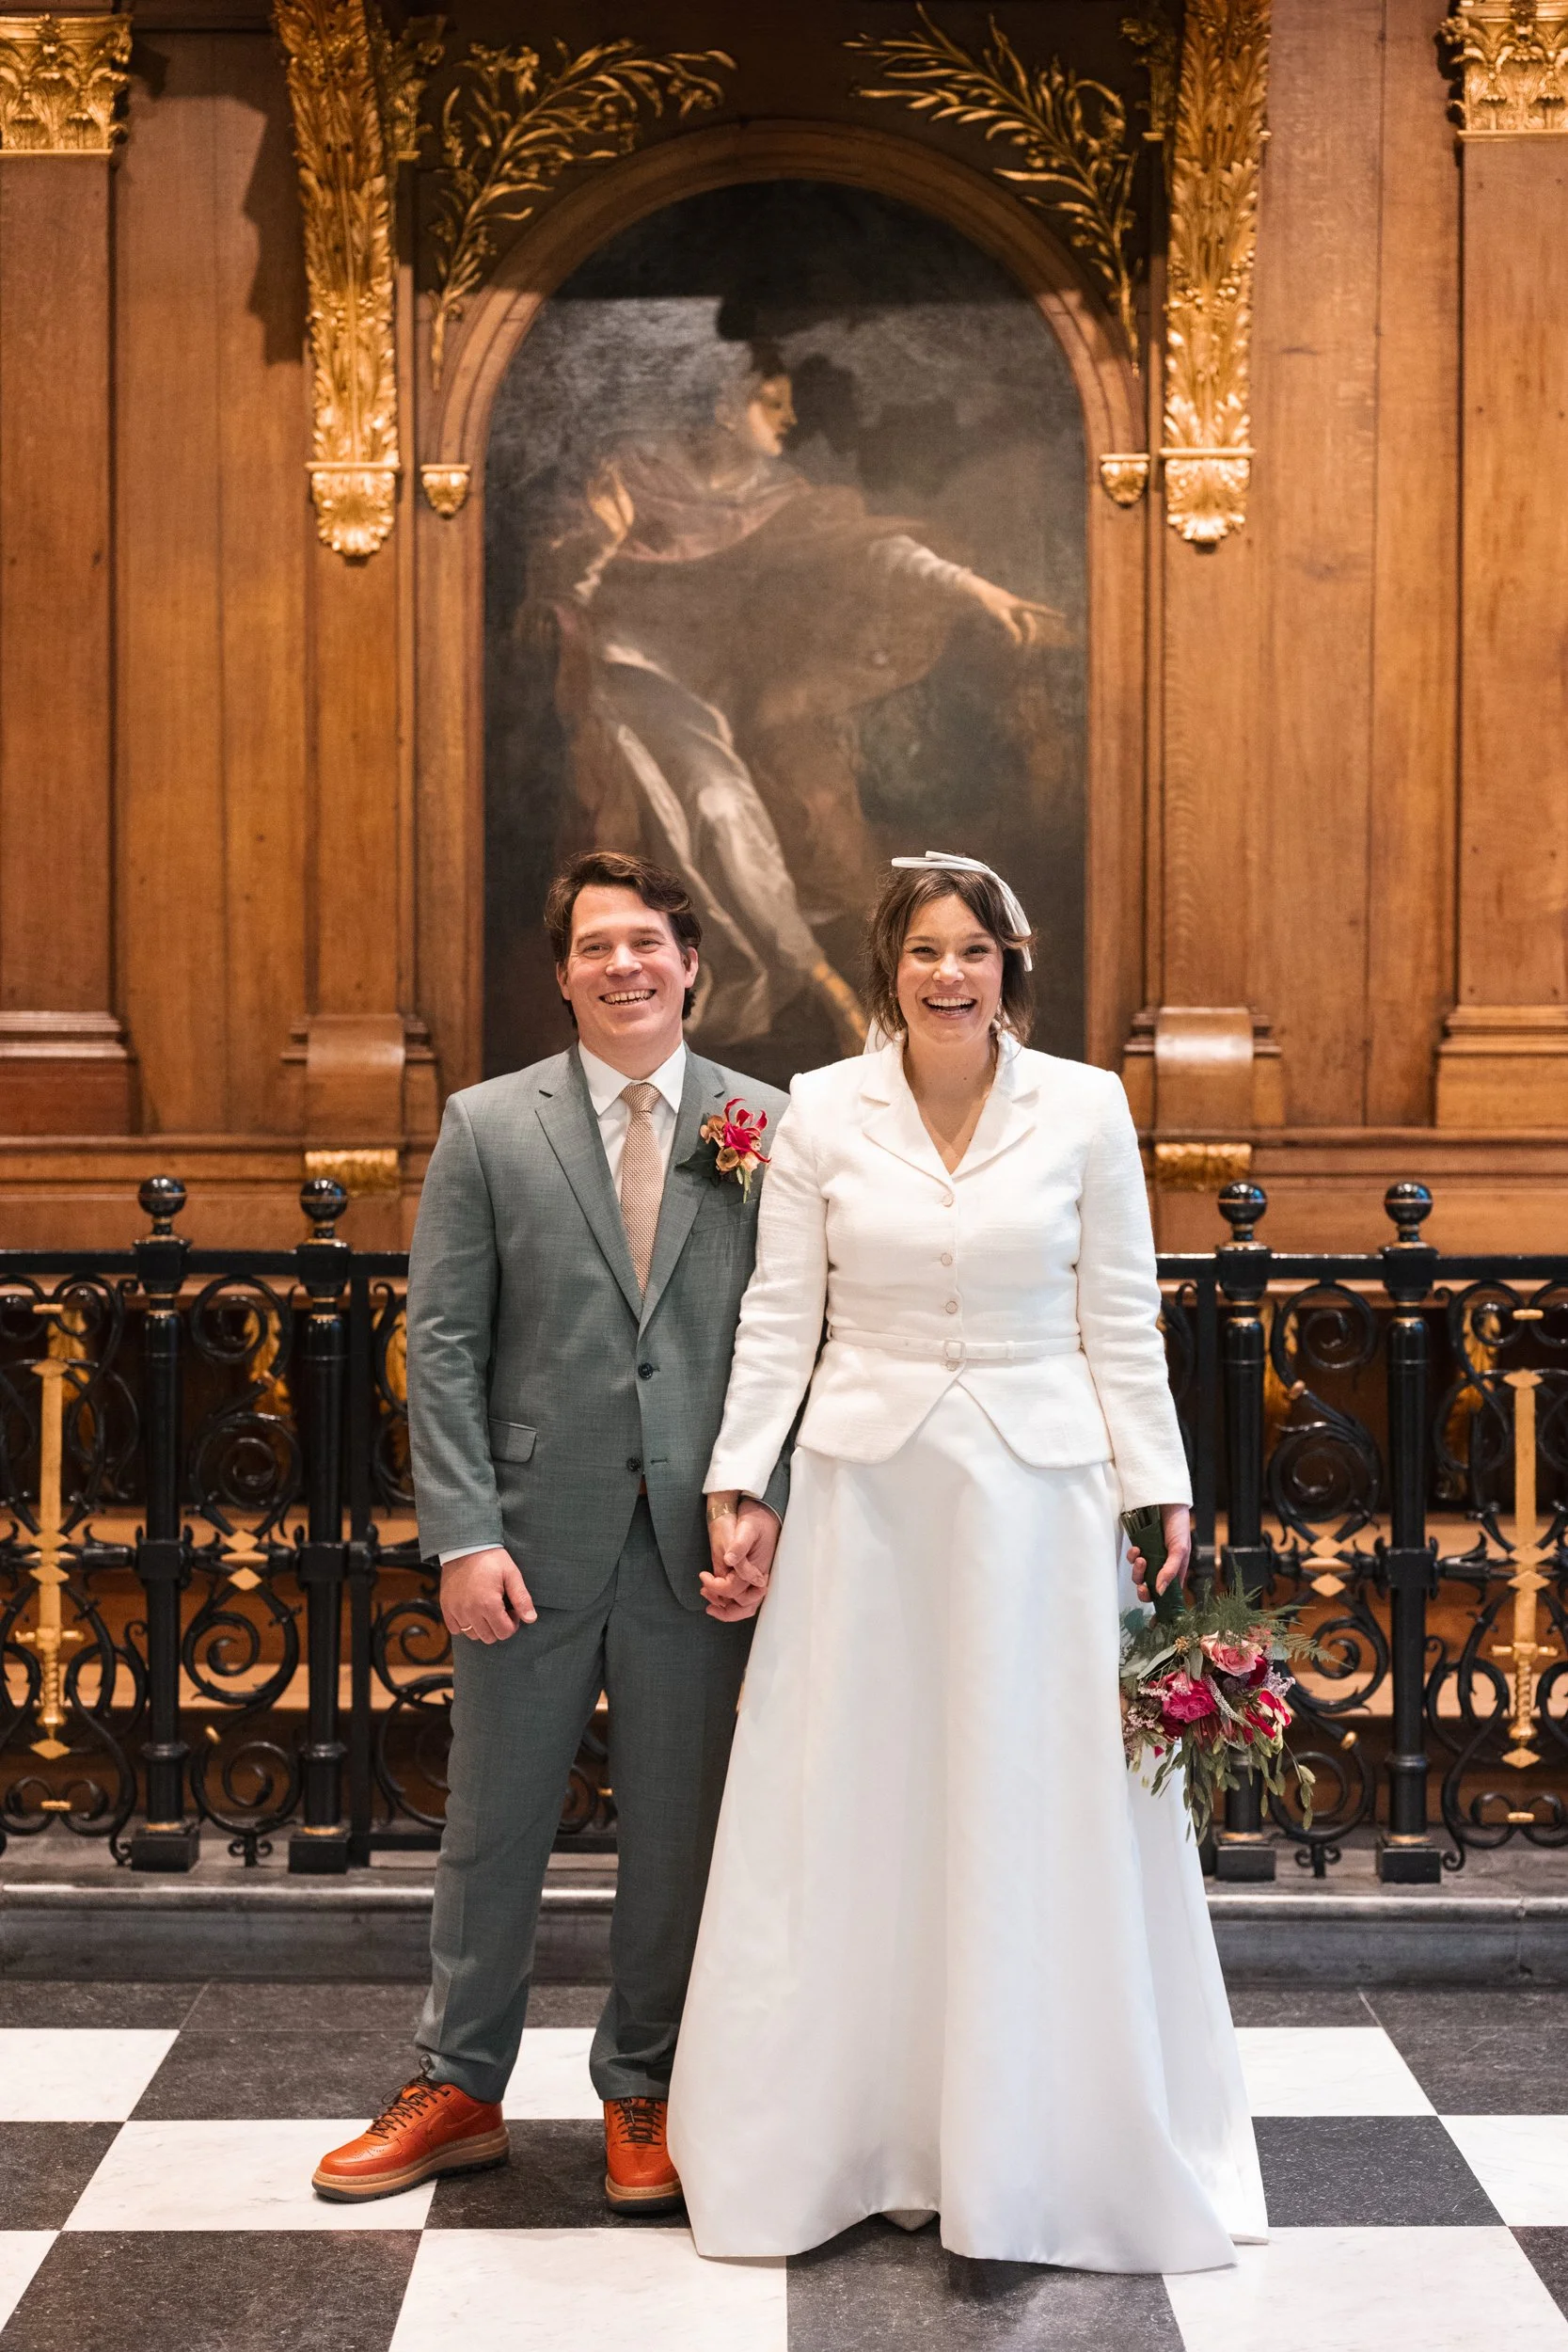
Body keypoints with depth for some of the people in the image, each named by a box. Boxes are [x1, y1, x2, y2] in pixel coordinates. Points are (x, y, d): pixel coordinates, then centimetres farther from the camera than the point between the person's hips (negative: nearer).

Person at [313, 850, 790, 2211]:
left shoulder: (766, 1126, 3)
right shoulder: (489, 1126, 2)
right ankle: (458, 2093, 28)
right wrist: (464, 1535, -9)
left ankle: (644, 2096, 29)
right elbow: (441, 1343, -1)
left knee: (677, 1835, 11)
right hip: (534, 1541, 0)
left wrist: (768, 1506, -9)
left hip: (701, 1545, 0)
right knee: (492, 1828, 11)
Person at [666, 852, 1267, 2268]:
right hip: (869, 1491, 1)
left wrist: (1158, 1494, -2)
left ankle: (1033, 2144, 20)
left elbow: (1122, 1321, 1)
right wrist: (738, 1481, -4)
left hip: (1039, 1491, 0)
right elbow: (778, 1317, 2)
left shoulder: (1086, 1108, -1)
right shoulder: (822, 1112, 0)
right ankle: (857, 2132, 23)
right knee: (855, 1813, 7)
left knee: (1041, 1816, 5)